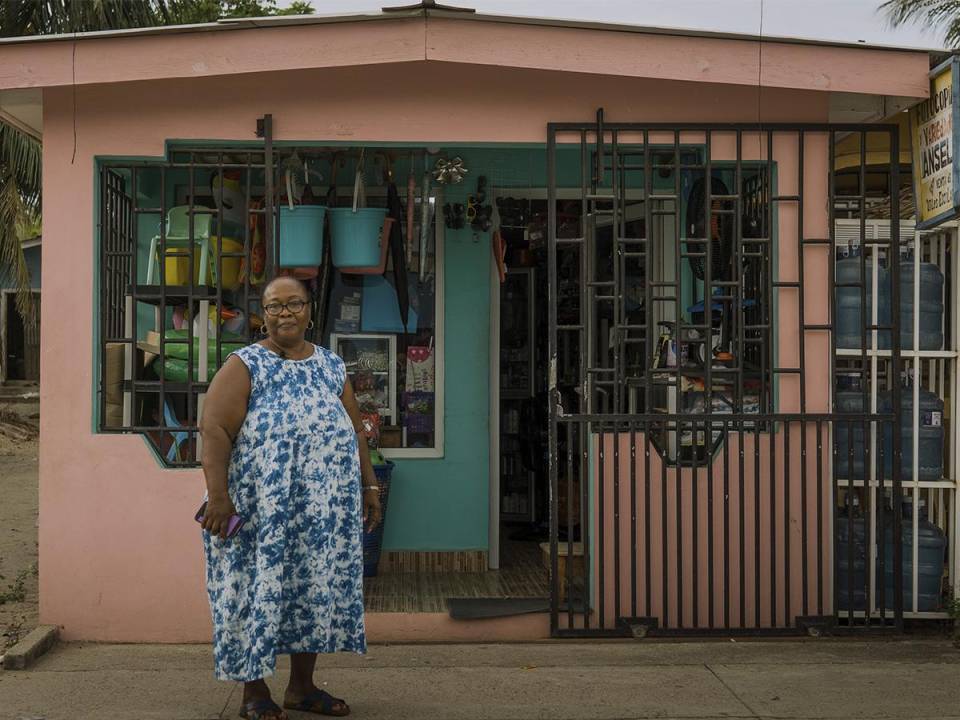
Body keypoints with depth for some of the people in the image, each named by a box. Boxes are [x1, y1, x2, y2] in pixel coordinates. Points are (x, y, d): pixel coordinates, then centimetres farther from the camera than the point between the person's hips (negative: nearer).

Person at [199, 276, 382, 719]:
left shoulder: (331, 366, 13)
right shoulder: (245, 365, -3)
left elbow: (355, 430, 18)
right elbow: (214, 430, -11)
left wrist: (368, 485, 13)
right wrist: (217, 495, -19)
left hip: (324, 507, 5)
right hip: (262, 508, -5)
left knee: (317, 587, 8)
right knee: (260, 587, 0)